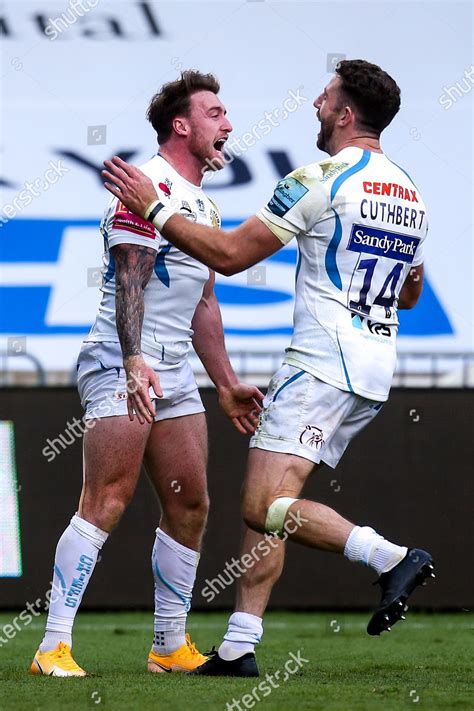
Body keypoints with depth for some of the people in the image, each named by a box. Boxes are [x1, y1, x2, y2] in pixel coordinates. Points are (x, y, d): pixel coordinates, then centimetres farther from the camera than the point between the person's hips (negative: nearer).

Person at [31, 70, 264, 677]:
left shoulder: (203, 205, 21)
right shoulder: (149, 186, -9)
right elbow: (129, 278, -18)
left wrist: (226, 385, 26)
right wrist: (134, 360, -28)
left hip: (174, 373, 9)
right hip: (124, 365, -9)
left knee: (189, 505, 6)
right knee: (107, 502, -15)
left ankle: (171, 646, 14)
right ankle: (54, 646, -16)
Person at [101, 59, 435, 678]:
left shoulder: (320, 180, -10)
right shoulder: (410, 193, 15)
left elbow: (229, 255, -10)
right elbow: (409, 294, 27)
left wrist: (153, 208, -2)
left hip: (322, 365, -9)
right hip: (375, 373, 9)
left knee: (265, 507, -16)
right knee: (267, 503, 11)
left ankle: (392, 557, -26)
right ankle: (239, 646, 7)